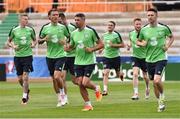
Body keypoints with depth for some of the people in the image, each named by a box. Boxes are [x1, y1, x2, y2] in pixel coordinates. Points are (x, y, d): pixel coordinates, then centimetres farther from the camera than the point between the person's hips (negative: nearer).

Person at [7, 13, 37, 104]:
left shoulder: (30, 30, 1)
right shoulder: (14, 30, 0)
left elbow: (35, 40, 15)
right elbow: (8, 42, 10)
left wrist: (33, 44, -6)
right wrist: (13, 46, -10)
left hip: (28, 55, -1)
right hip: (18, 56, 1)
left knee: (25, 76, -11)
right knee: (20, 78, 5)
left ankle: (24, 97, -4)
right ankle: (26, 90, 34)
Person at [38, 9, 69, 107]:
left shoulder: (62, 27, -1)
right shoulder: (45, 28, 3)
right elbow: (39, 40, 11)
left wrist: (65, 42, -8)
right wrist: (44, 39, -10)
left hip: (60, 56, -3)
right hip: (50, 57, 3)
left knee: (57, 76, -20)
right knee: (54, 78, 9)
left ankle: (63, 94, 3)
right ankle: (60, 99, 22)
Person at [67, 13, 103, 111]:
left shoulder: (91, 31, -9)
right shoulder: (73, 33, 5)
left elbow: (101, 44, -4)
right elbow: (71, 46, 19)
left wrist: (92, 49, -19)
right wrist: (67, 47, -4)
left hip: (89, 62, -5)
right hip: (78, 62, 5)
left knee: (85, 83, -14)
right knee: (80, 84, -1)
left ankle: (96, 88, 19)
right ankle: (88, 104, 11)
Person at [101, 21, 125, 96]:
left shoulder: (116, 35, -9)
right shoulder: (104, 35, 7)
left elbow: (122, 45, -7)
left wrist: (113, 45, -18)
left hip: (115, 57, -3)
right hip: (106, 56, 3)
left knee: (118, 74, 11)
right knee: (105, 73, -14)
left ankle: (121, 74, 49)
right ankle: (105, 90, -16)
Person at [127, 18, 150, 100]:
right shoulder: (131, 34, 1)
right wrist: (129, 45, 2)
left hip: (144, 57, -1)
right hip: (135, 57, 1)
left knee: (145, 76, 10)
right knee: (135, 74, -18)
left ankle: (147, 88, 41)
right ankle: (136, 93, -18)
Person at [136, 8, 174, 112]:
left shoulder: (163, 28, -5)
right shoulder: (144, 30, 0)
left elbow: (171, 37, 13)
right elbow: (138, 41, 14)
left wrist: (168, 46, -3)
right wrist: (142, 43, -8)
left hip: (161, 58, -4)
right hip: (149, 59, 4)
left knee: (157, 81, -20)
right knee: (154, 84, 8)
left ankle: (162, 96, 8)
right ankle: (161, 103, 25)